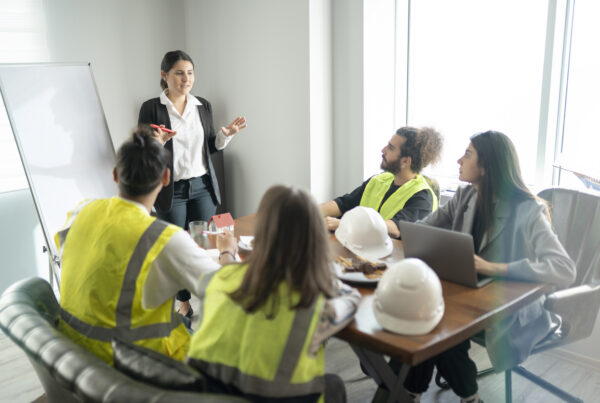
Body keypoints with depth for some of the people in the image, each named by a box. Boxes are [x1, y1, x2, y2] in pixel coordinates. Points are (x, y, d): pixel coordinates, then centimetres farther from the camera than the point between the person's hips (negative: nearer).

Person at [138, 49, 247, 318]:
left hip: (202, 186, 3)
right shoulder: (151, 108, -6)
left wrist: (226, 134, -4)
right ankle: (183, 302, 23)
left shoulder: (203, 106, 7)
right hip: (171, 190, -3)